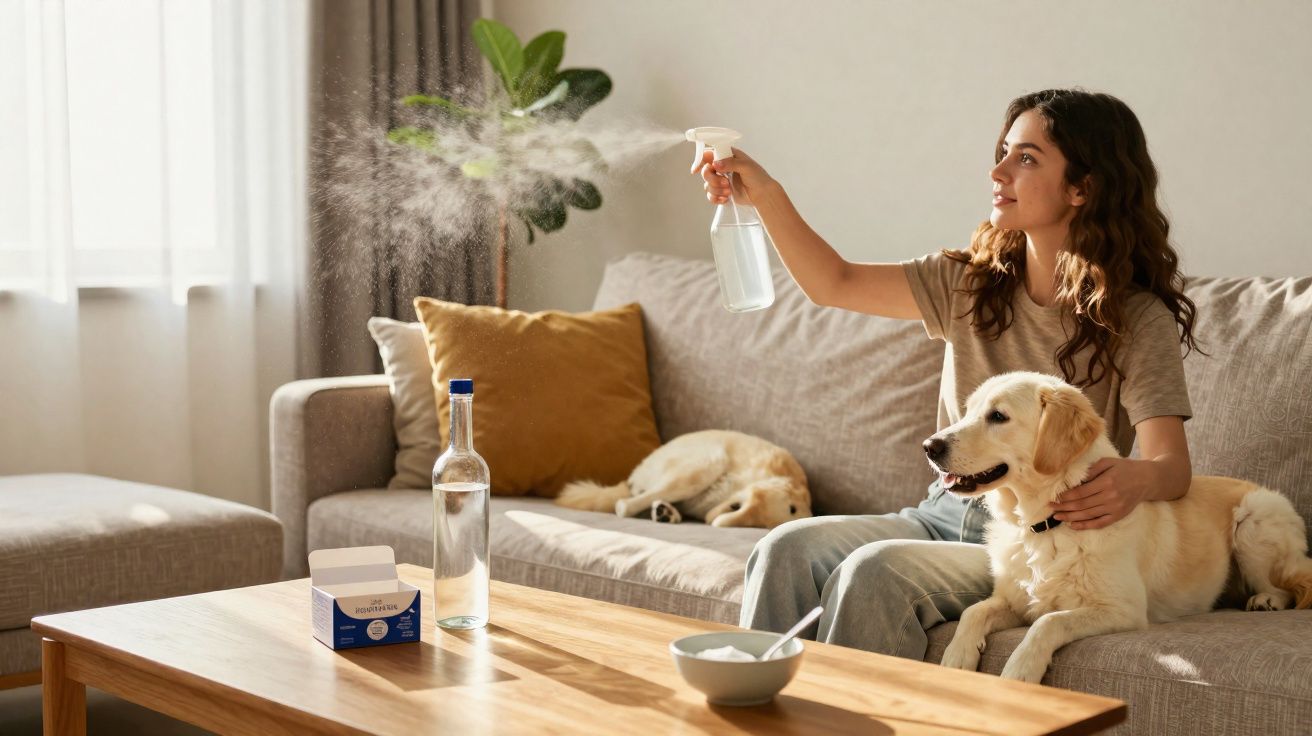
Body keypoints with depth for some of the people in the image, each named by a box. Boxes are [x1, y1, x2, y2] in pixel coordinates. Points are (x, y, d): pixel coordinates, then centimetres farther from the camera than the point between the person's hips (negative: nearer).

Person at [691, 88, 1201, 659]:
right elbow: (834, 283, 7)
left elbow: (1173, 465, -18)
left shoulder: (1140, 321, -9)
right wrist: (765, 194, -7)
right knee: (787, 549, -20)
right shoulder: (973, 284, 8)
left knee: (875, 572, -31)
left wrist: (1135, 479, -43)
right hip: (947, 514, 5)